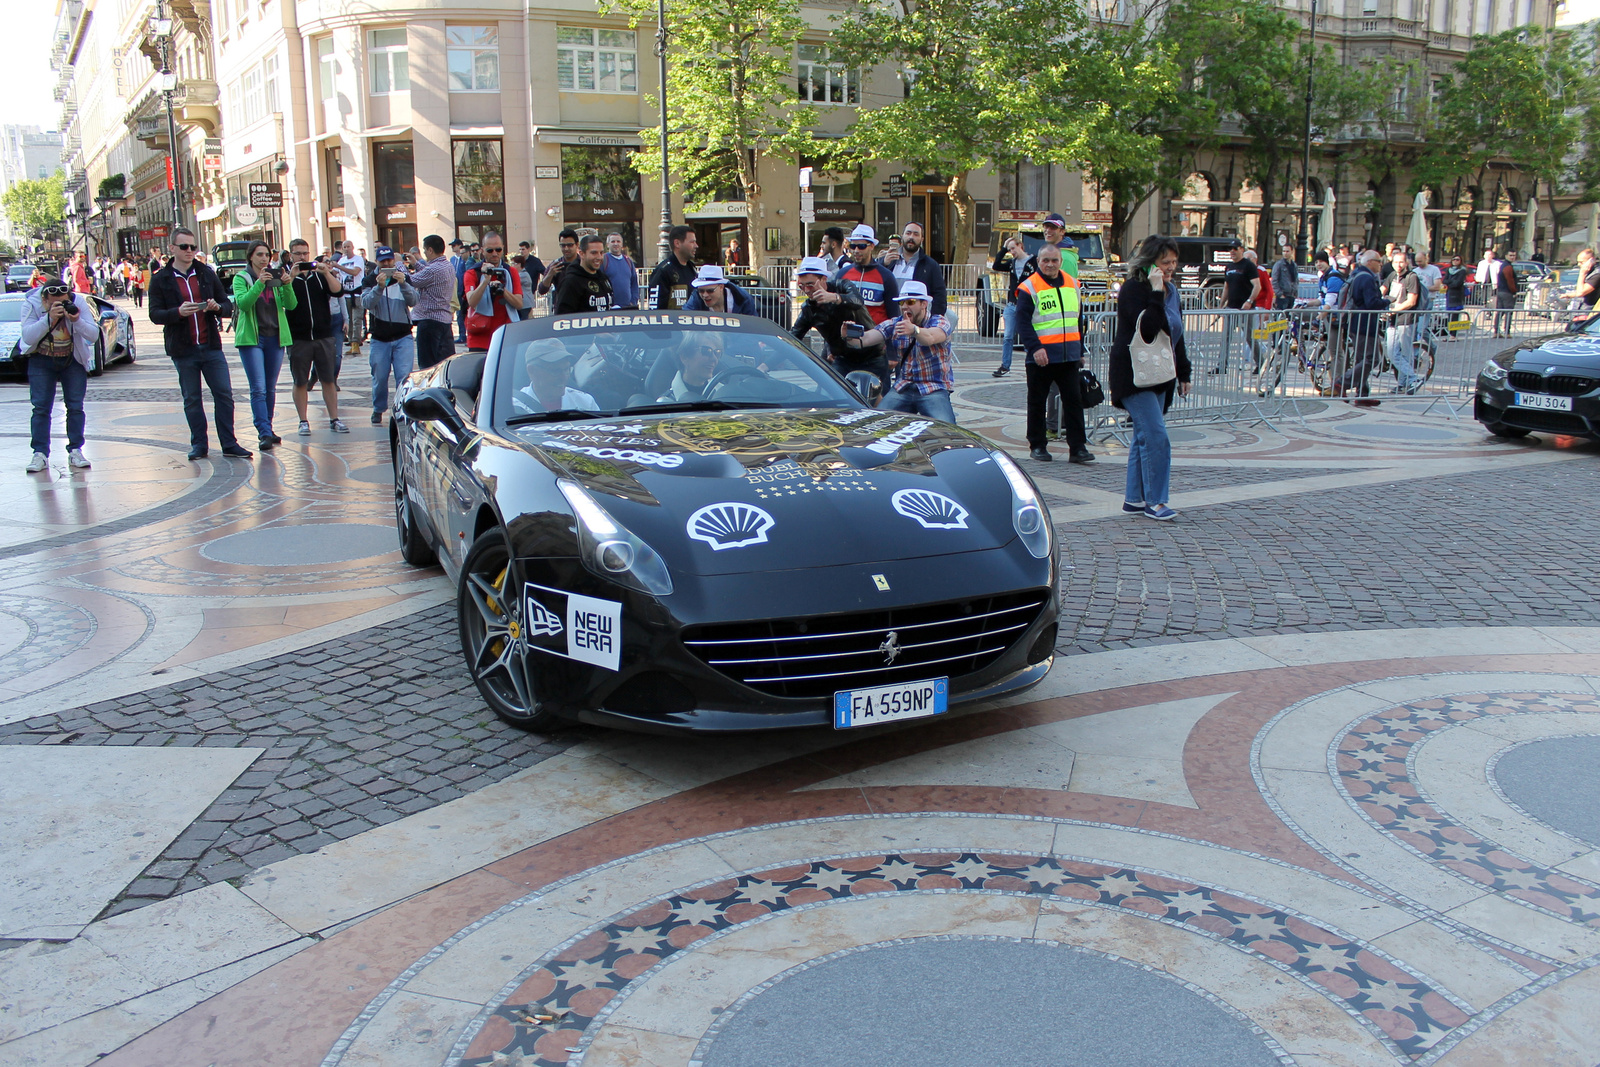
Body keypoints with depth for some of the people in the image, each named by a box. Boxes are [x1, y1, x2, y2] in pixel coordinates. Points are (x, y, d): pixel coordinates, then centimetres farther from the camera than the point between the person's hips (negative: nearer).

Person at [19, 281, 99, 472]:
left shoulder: (79, 302, -16)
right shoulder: (31, 304, -17)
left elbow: (94, 335, -18)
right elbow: (28, 336, -27)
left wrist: (77, 321, -37)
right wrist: (49, 318, -39)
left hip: (73, 360, 1)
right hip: (41, 360, -1)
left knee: (75, 406, -3)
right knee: (41, 407, -6)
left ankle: (75, 451, 3)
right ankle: (40, 454, -5)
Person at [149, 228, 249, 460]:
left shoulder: (207, 274, 10)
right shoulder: (161, 280, 2)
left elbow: (228, 306, 10)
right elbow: (155, 314, -5)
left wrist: (218, 307, -13)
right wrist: (178, 312, -23)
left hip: (211, 345, 2)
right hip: (183, 349, -2)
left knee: (224, 394, -2)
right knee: (191, 399, 5)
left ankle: (229, 443, 5)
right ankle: (199, 445, 13)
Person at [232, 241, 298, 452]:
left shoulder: (275, 277, 8)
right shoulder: (241, 278, 1)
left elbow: (290, 305, -2)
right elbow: (242, 303, -16)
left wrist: (287, 285, -19)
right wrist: (259, 284, -27)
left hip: (275, 337, 3)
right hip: (251, 338, -3)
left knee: (271, 388, 10)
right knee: (258, 388, -11)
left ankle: (268, 429, 20)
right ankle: (264, 433, -14)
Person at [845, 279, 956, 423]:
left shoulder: (940, 322, -3)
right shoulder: (893, 325, 9)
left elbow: (930, 338, -28)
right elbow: (864, 339, -8)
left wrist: (913, 330, -50)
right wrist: (850, 337, -32)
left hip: (934, 388, -3)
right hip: (902, 388, 3)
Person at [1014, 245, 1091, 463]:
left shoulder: (1072, 284, 13)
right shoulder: (1029, 288, -4)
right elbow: (1023, 322, -11)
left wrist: (1080, 350, 20)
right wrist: (1035, 347, -24)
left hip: (1069, 355, 4)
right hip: (1041, 356, -4)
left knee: (1074, 400, 0)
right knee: (1037, 402, 5)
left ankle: (1077, 447, 3)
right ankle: (1037, 446, 17)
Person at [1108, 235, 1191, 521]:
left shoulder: (1171, 290, 12)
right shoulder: (1133, 290, -14)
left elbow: (1176, 335, 20)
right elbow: (1148, 330, -28)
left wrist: (1183, 373, 21)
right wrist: (1156, 292, -28)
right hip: (1134, 376, -8)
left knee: (1144, 437, 11)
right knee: (1157, 437, -14)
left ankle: (1134, 498, 19)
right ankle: (1154, 501, -5)